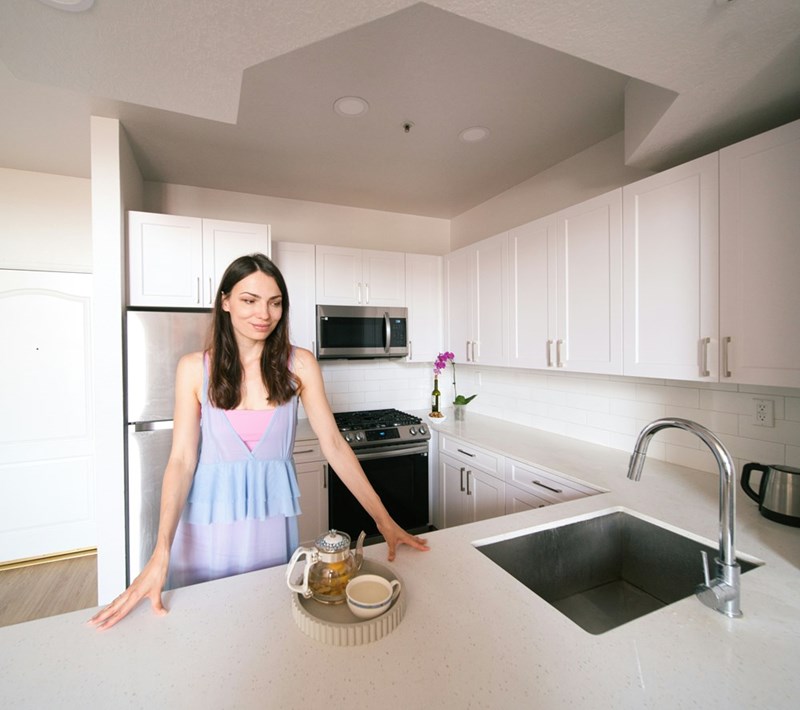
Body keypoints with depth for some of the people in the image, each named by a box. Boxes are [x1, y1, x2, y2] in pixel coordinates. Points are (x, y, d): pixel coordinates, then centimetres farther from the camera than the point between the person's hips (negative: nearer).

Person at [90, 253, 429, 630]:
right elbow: (182, 459, -10)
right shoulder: (194, 368, -8)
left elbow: (333, 444, -9)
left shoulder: (298, 364, -9)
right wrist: (160, 554, -20)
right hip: (210, 519, 0)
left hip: (273, 516, 1)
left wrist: (384, 520, -11)